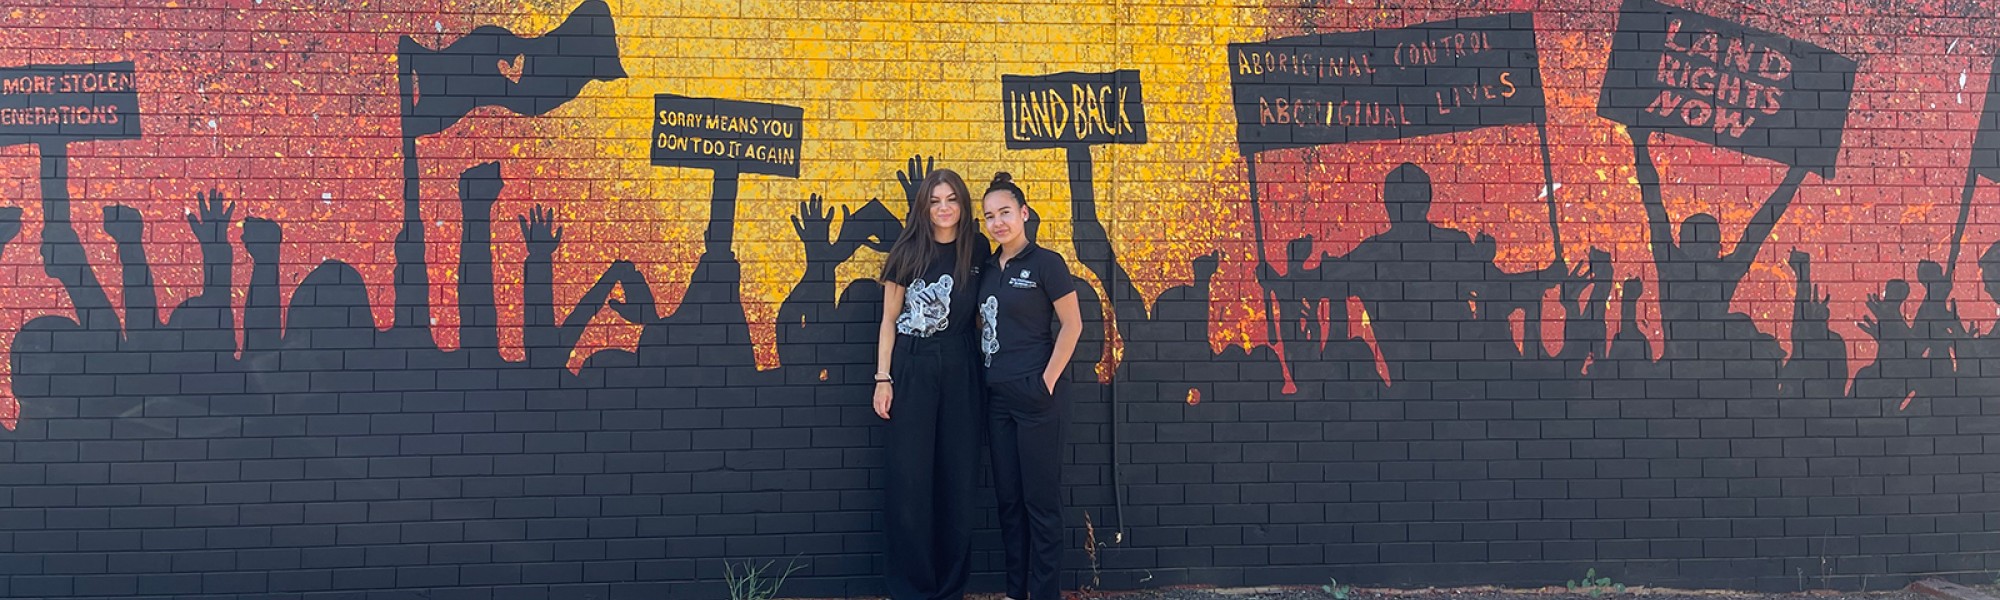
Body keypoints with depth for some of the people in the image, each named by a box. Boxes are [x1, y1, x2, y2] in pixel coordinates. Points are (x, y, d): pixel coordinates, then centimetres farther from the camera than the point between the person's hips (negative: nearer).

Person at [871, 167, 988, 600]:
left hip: (960, 369, 2)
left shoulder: (977, 250, 6)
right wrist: (883, 379, -5)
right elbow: (889, 319, 1)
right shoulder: (908, 252, -1)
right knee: (910, 480, -3)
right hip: (912, 368, -2)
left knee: (957, 478, 5)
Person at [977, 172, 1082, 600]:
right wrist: (984, 375, 7)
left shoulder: (1045, 263, -7)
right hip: (997, 396, 7)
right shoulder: (988, 269, 11)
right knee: (1008, 497, 11)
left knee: (1041, 498, -1)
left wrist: (1048, 380, -13)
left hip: (1033, 395, -7)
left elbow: (1072, 325, -9)